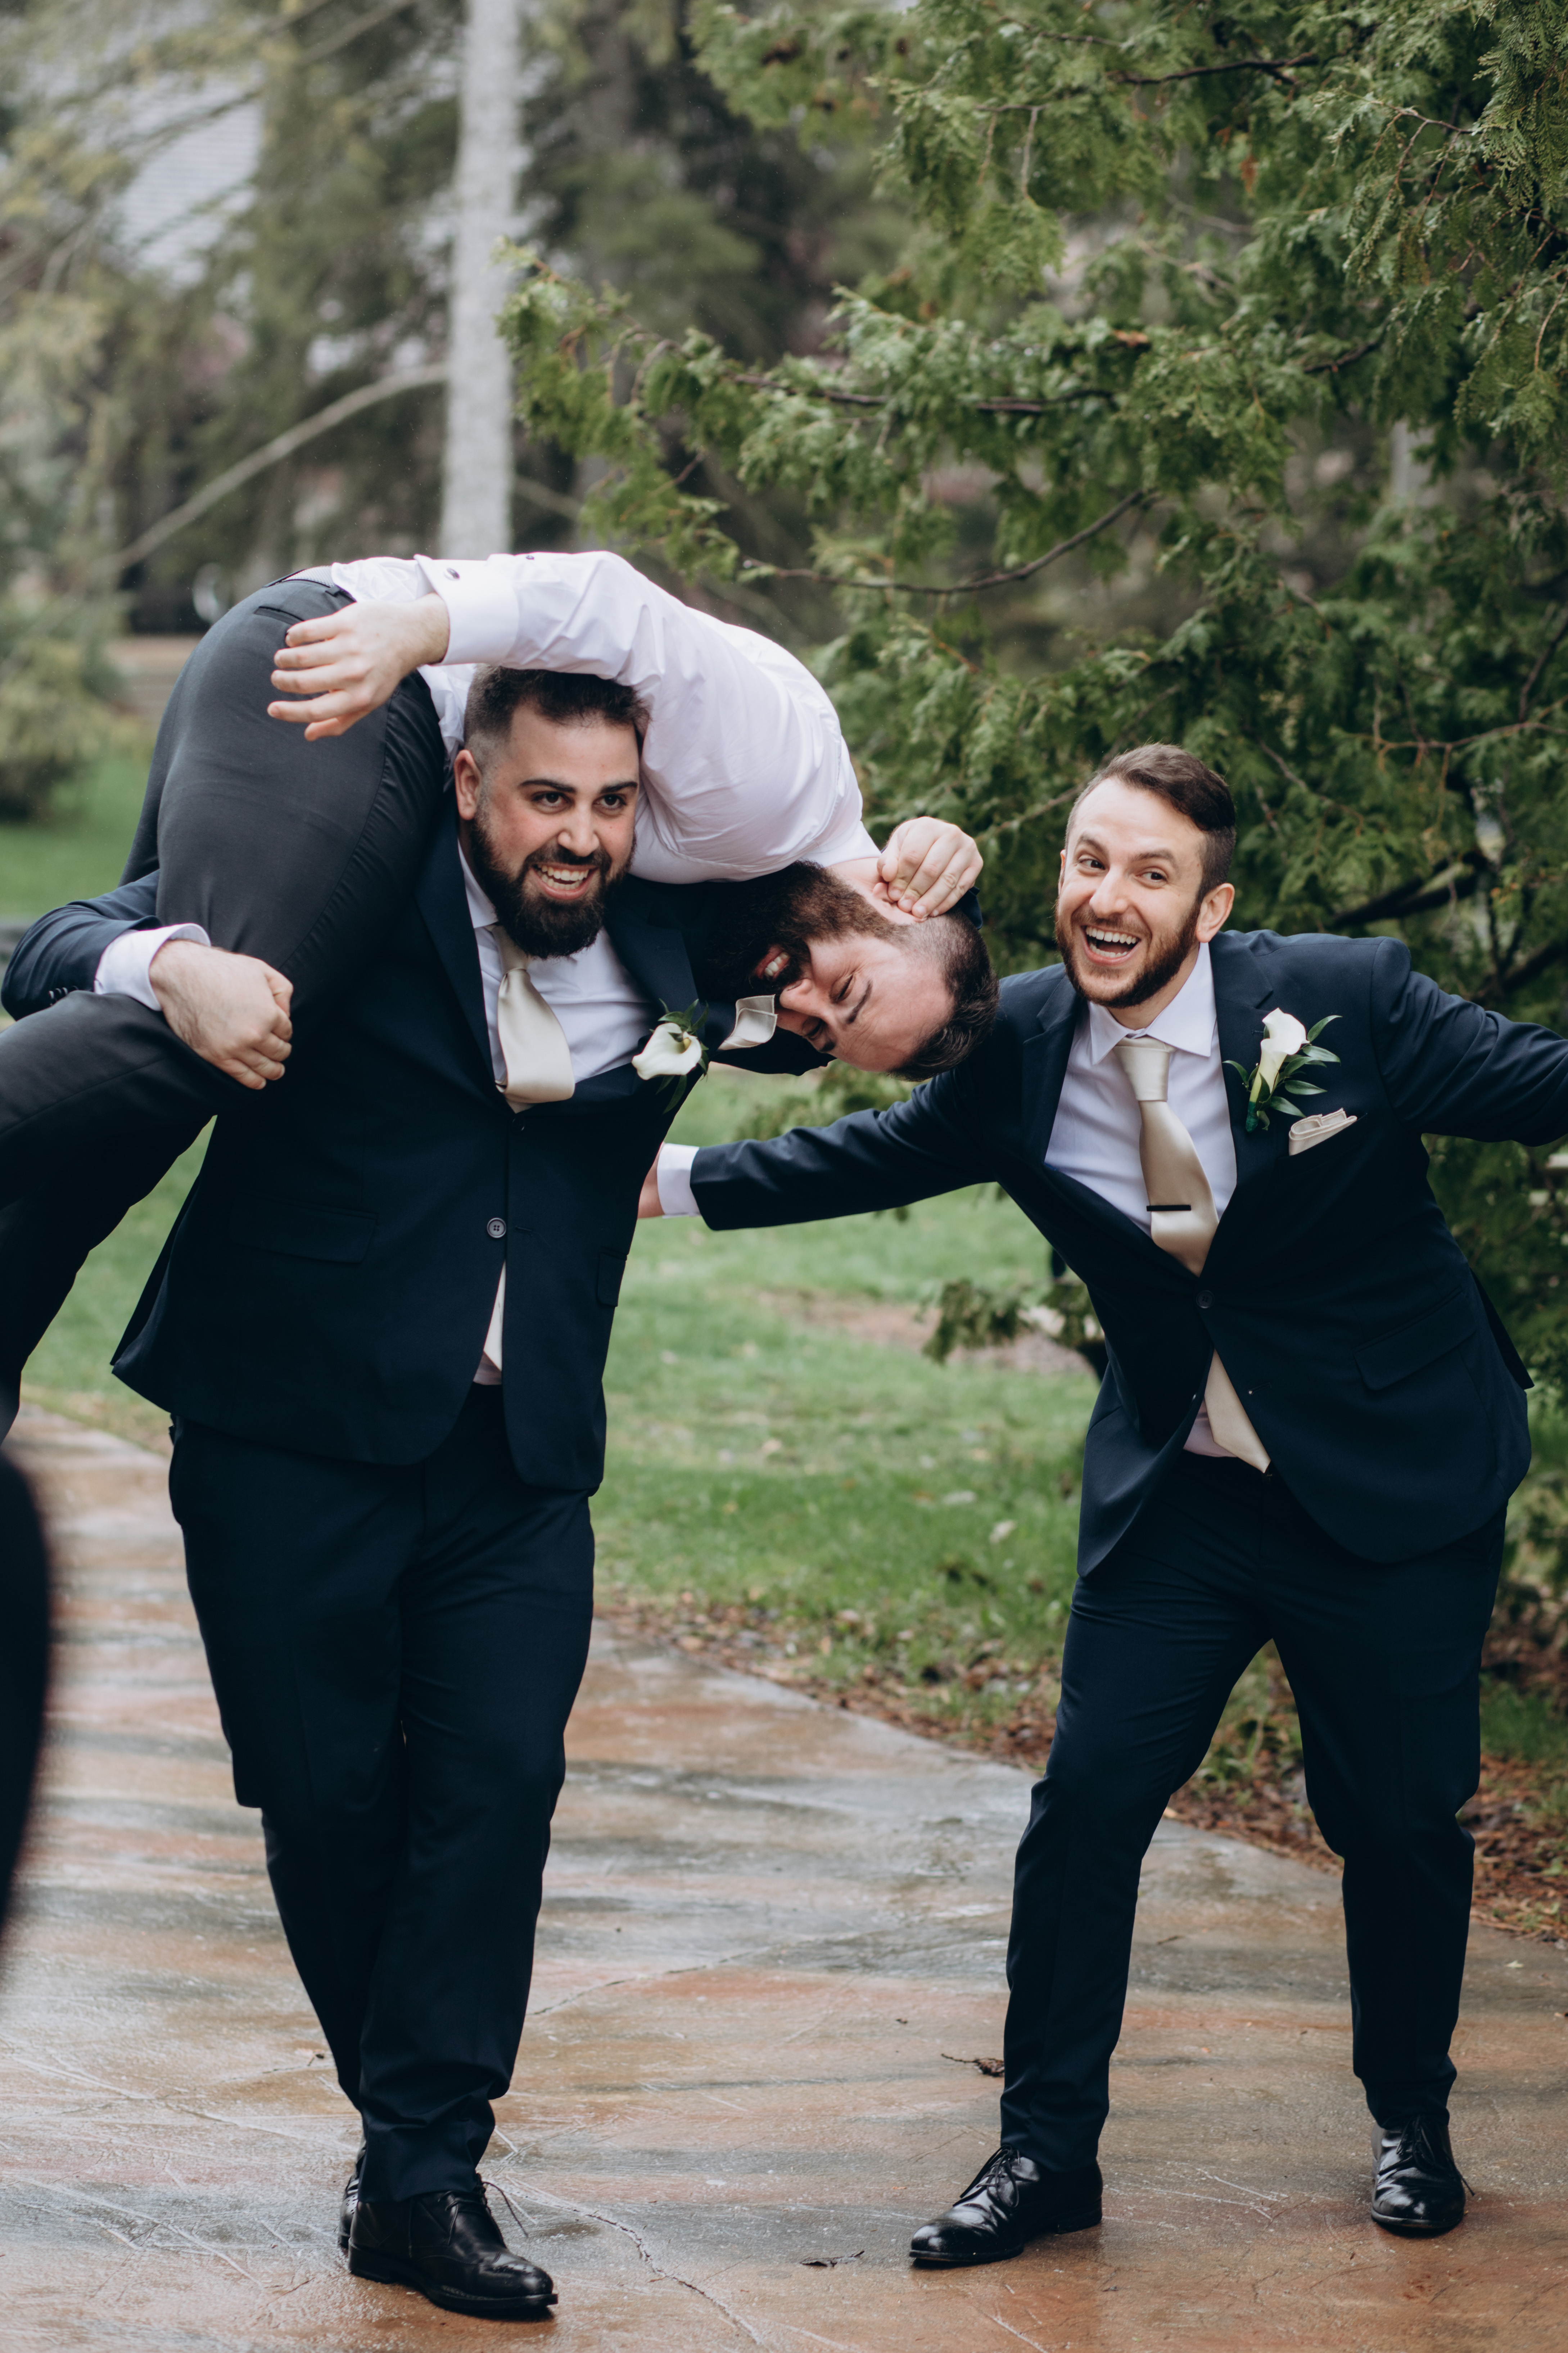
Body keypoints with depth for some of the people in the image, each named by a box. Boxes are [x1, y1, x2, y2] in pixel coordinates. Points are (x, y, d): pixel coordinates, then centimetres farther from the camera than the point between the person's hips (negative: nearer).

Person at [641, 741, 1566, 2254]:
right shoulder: (1024, 1047, -5)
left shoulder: (1343, 1001, -16)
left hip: (1393, 1489, -2)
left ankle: (1411, 2123, 32)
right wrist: (675, 1178, 9)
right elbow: (876, 1157, 9)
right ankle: (1046, 2148, 8)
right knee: (1090, 1799, -6)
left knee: (1399, 1817, 7)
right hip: (1179, 1492, 3)